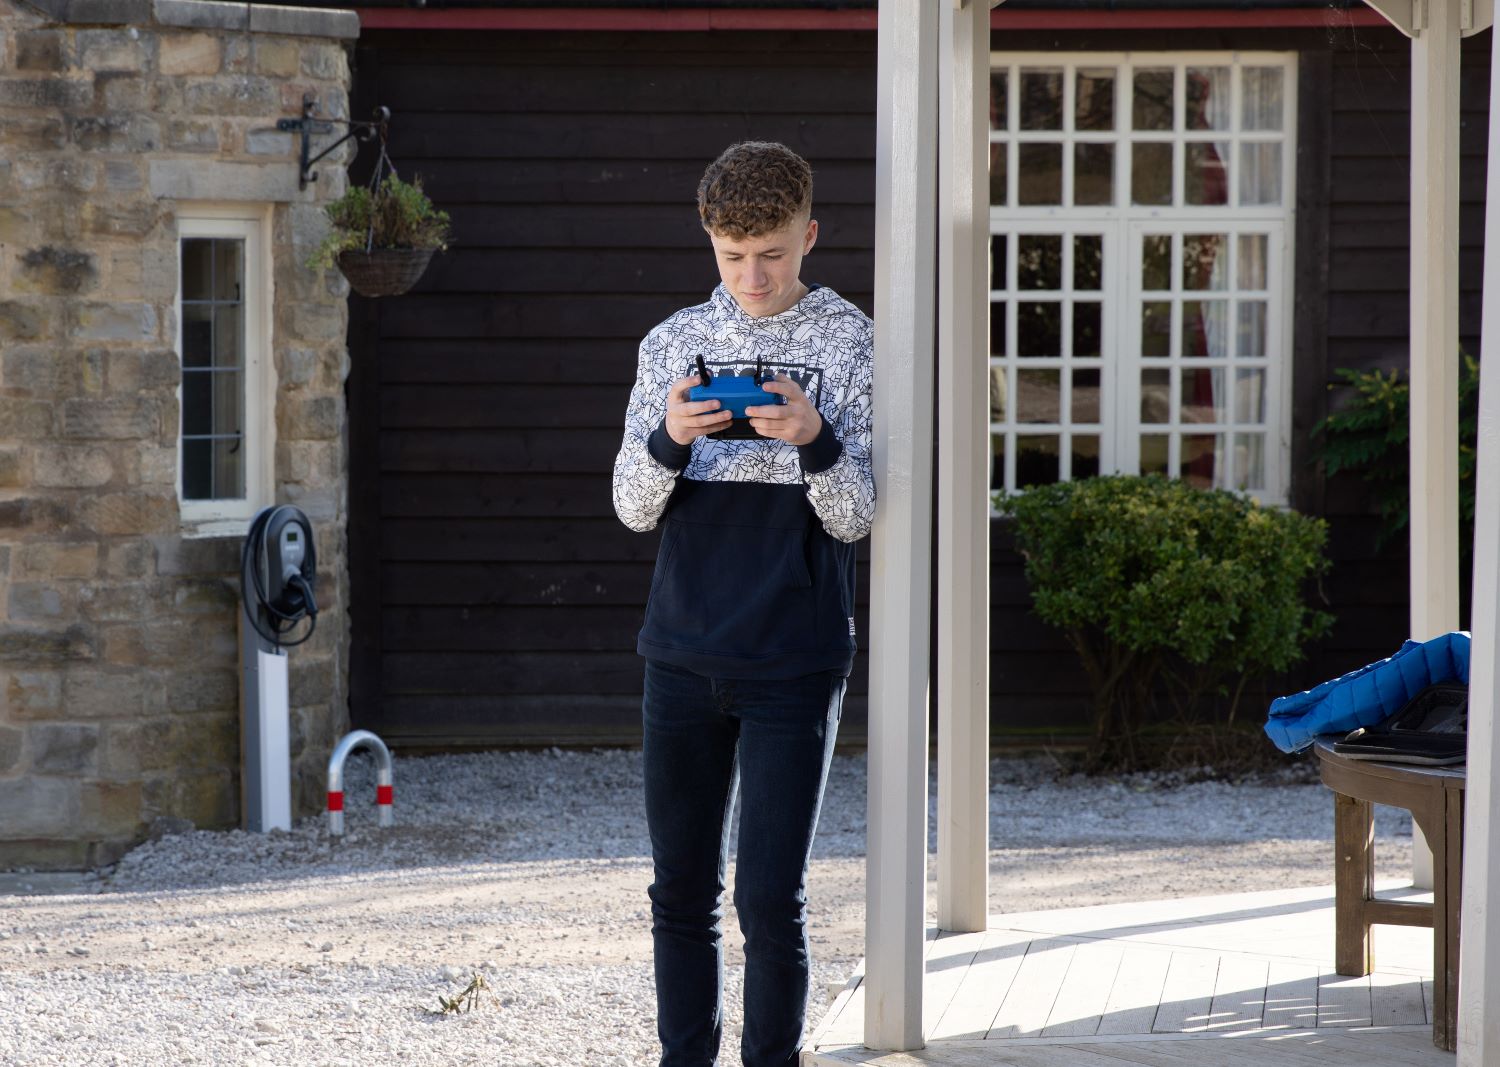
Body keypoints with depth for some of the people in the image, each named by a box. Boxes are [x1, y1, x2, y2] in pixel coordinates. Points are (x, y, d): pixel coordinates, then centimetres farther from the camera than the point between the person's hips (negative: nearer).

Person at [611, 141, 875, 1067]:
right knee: (682, 893, 9)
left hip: (794, 665, -3)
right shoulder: (674, 342, 8)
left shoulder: (852, 345, -1)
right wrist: (669, 439, -16)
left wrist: (815, 440, -23)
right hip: (684, 658, 3)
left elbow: (856, 518, -4)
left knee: (772, 899, -6)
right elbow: (633, 509, 4)